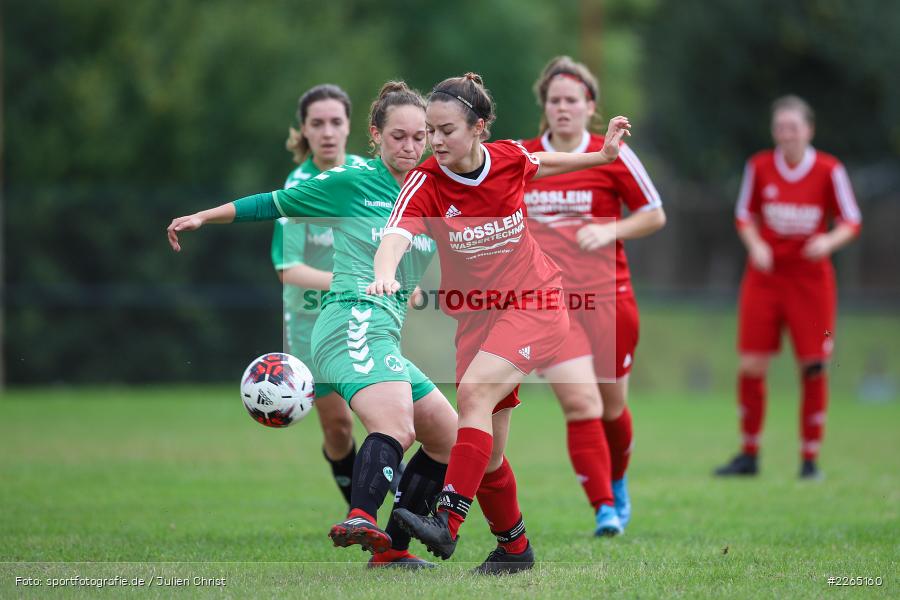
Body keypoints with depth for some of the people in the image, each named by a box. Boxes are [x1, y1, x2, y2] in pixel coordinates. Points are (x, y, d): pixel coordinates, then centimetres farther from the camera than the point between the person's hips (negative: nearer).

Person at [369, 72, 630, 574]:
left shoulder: (510, 158, -8)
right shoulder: (426, 183, -14)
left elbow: (542, 165, 18)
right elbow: (397, 234, -34)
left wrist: (605, 154, 14)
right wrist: (385, 274, -54)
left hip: (535, 306, -2)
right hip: (476, 318, 2)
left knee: (475, 390, -28)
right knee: (487, 452, 4)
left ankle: (447, 523, -36)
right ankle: (515, 548, 28)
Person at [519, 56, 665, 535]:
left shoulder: (612, 155, -2)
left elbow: (654, 214, 3)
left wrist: (609, 231, -12)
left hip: (607, 295, 0)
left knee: (611, 407, 10)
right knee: (580, 402, -16)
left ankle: (617, 484, 40)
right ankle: (603, 510, -13)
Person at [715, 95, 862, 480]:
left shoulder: (829, 170, -6)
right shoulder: (759, 167, -1)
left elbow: (851, 222, 1)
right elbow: (744, 215, 11)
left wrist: (829, 241, -20)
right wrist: (755, 245, -8)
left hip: (811, 278, -1)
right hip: (765, 275, 1)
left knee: (813, 368, -4)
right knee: (750, 367, -4)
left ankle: (810, 458, 7)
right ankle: (749, 454, 12)